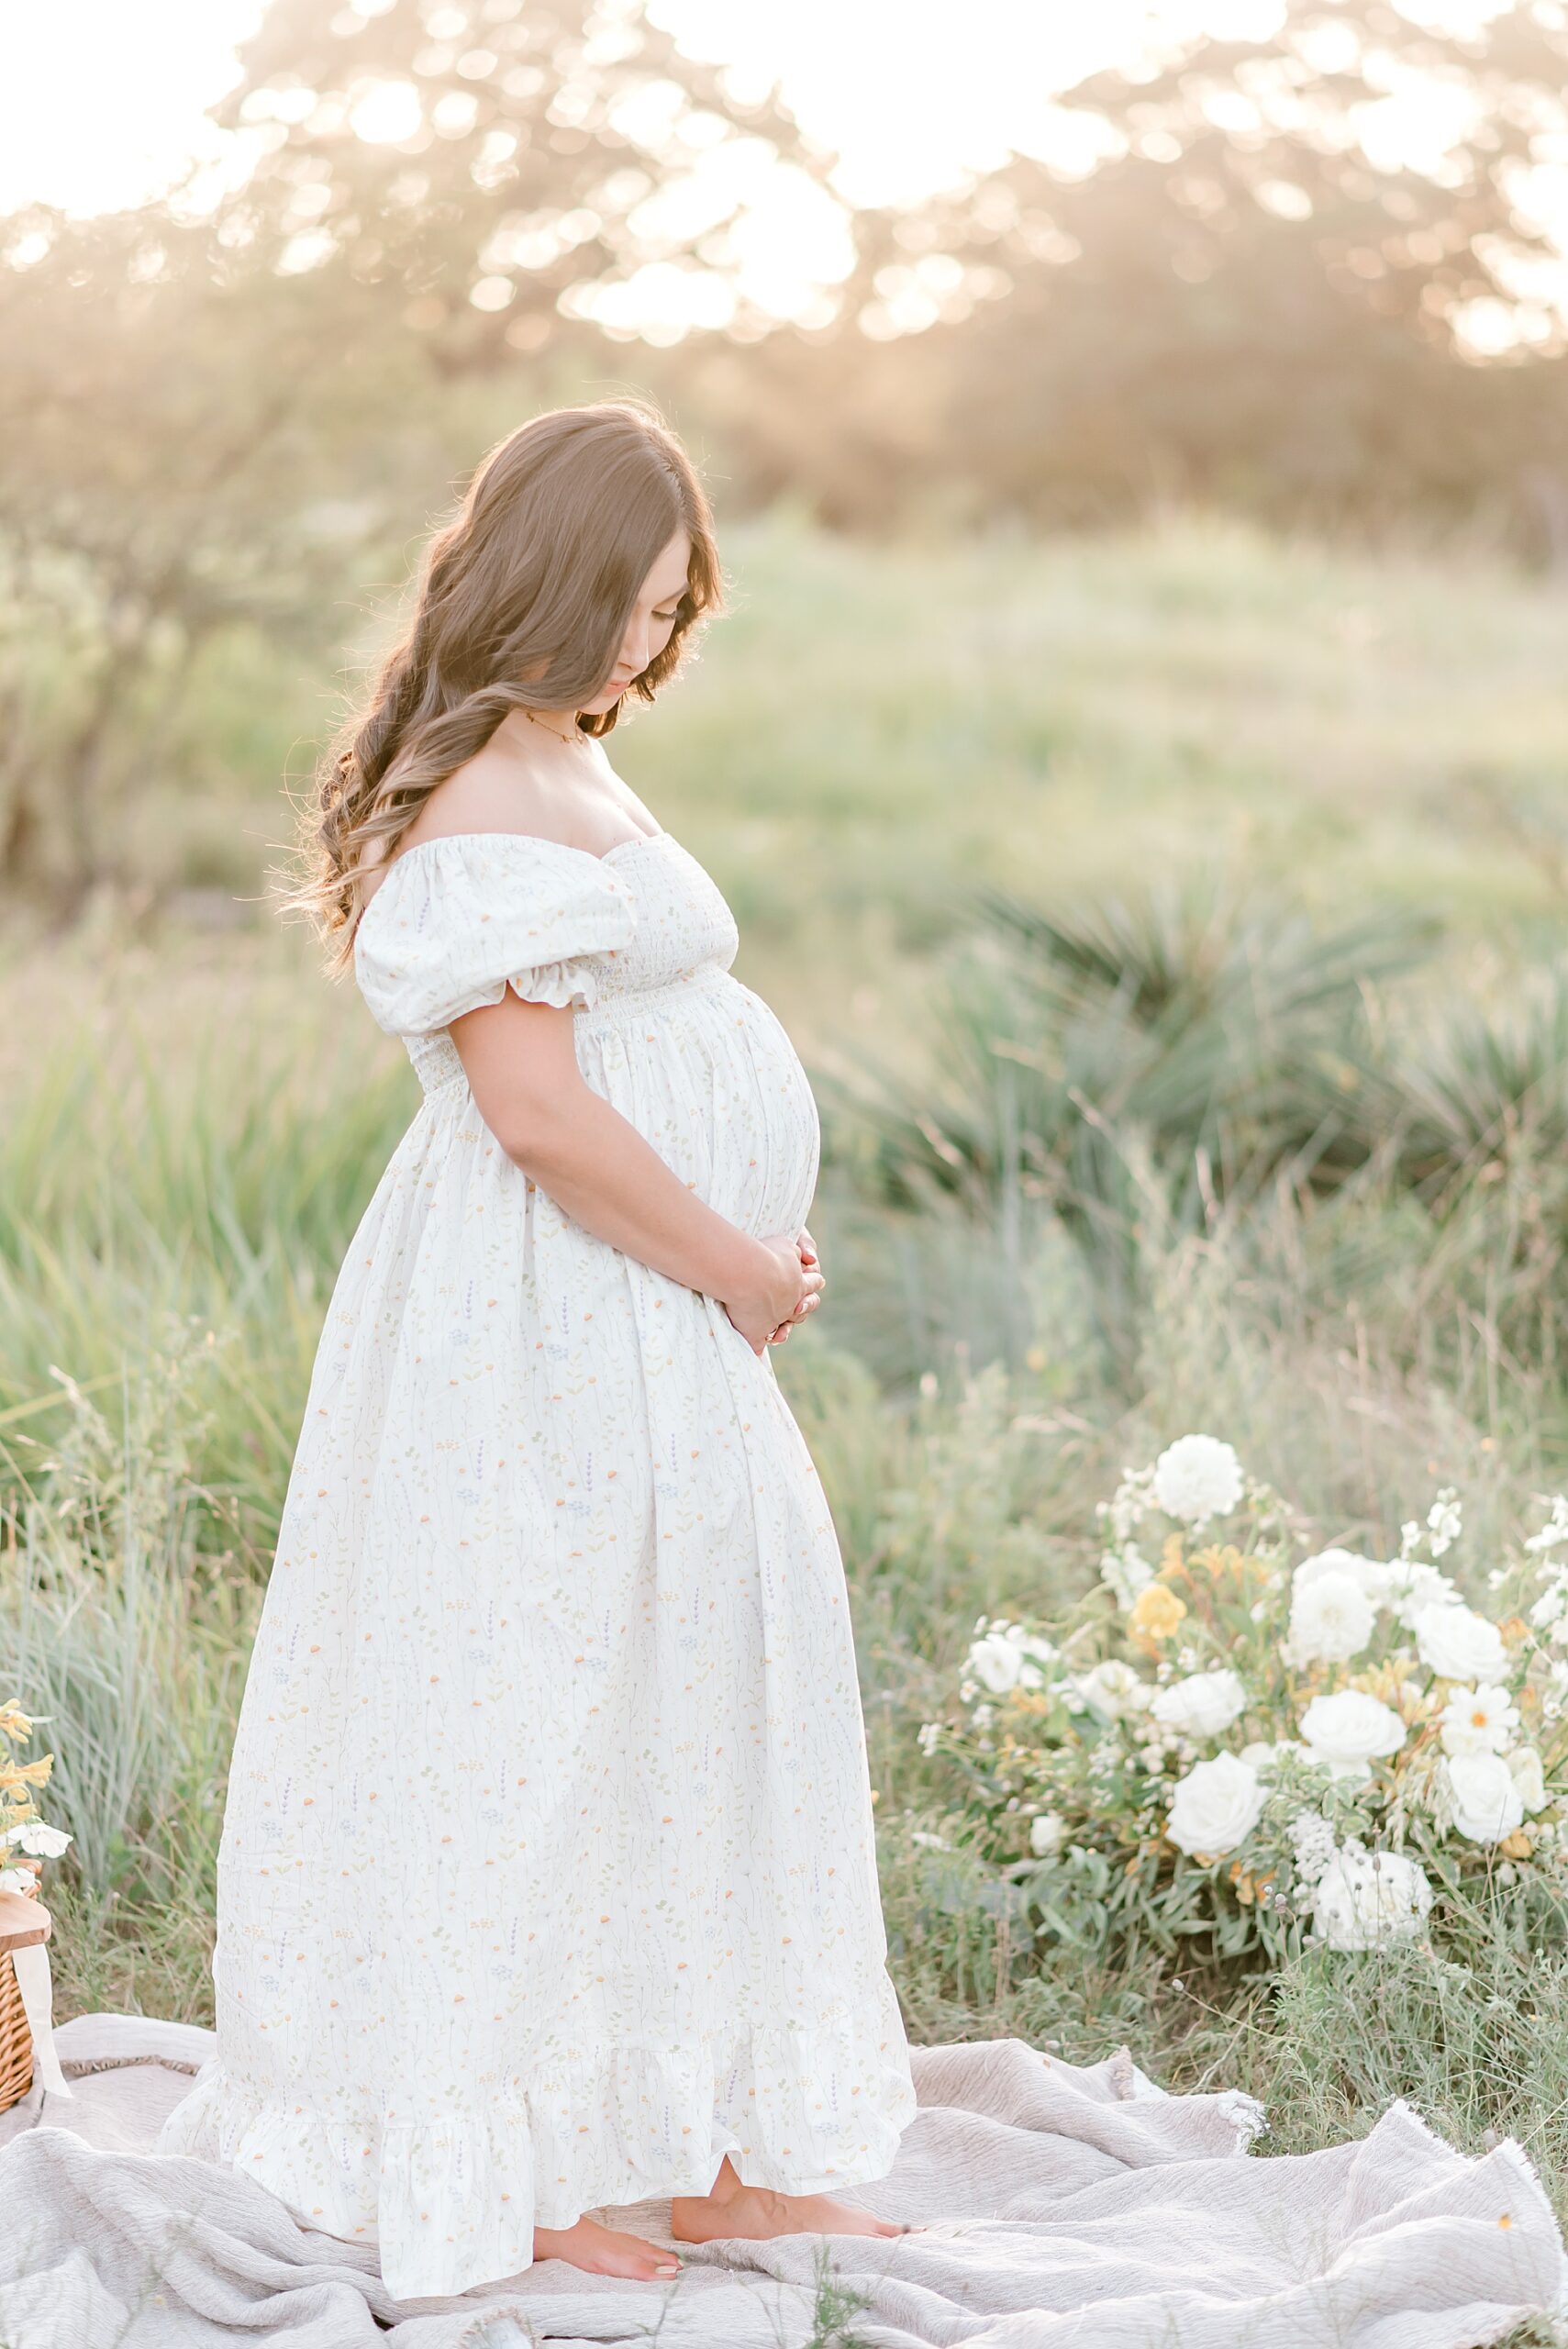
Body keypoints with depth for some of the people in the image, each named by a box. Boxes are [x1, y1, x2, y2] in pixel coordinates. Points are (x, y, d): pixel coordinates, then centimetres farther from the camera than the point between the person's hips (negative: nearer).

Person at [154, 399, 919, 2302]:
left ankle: (707, 2150, 25)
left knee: (692, 1698, 14)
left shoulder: (567, 775, 15)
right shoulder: (481, 809, -17)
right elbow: (536, 1106, -23)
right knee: (545, 1730, 0)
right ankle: (514, 2180, 14)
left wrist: (752, 1254, 10)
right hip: (550, 1338, -10)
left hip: (653, 1319, 10)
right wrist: (735, 1268, -13)